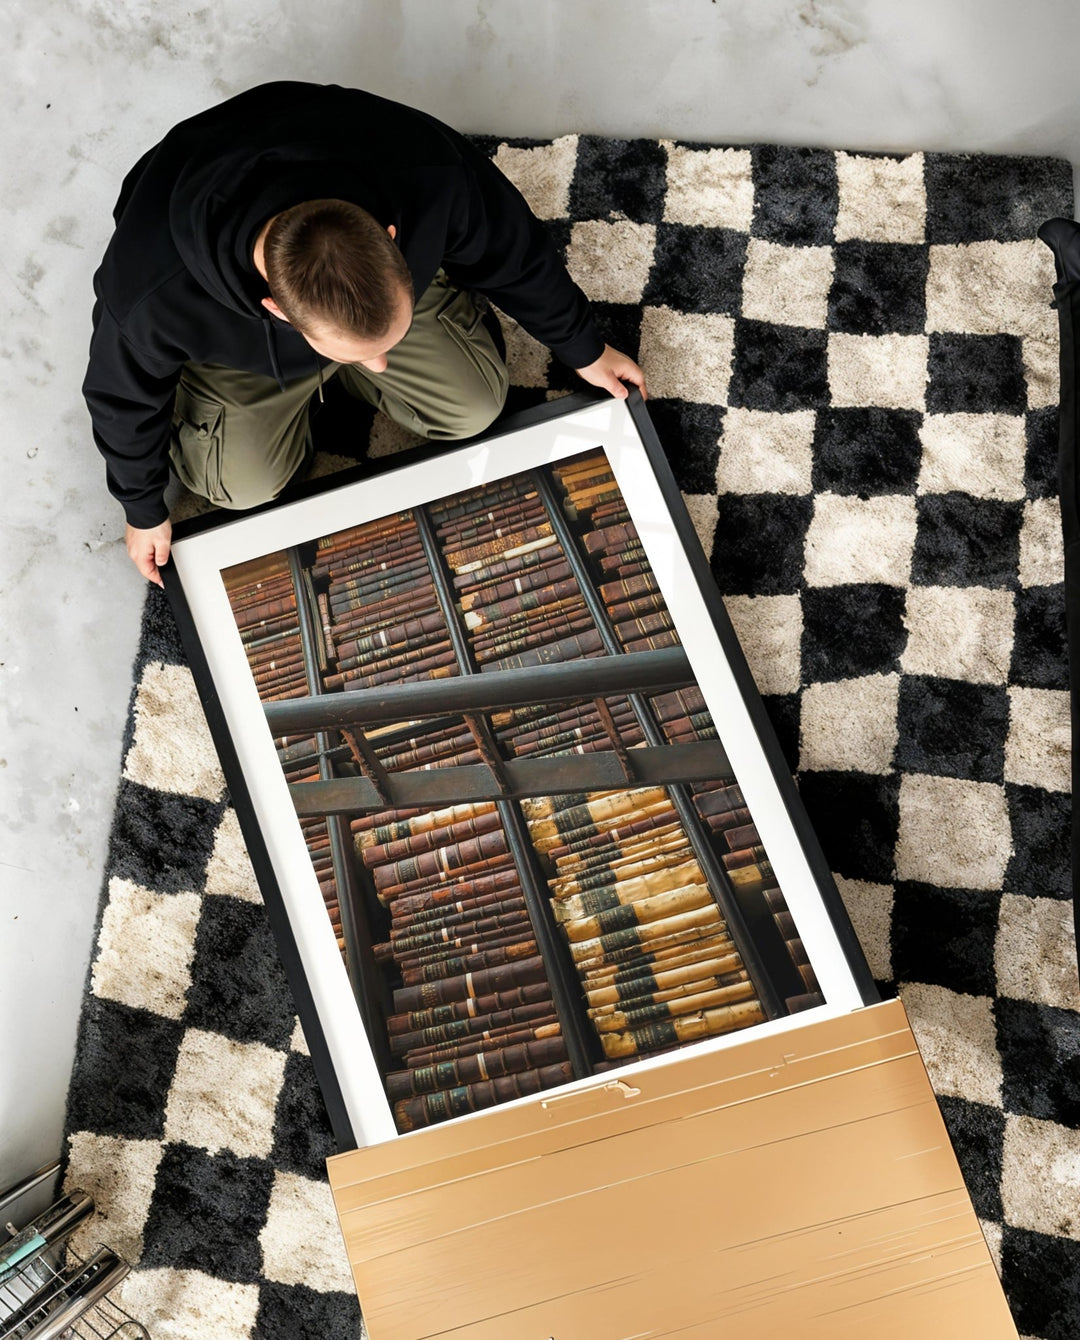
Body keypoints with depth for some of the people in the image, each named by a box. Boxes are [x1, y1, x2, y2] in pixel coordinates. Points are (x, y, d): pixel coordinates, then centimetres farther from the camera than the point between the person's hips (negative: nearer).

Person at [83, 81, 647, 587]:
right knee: (246, 484, -8)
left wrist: (583, 349, -2)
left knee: (475, 407, -1)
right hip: (234, 334, -1)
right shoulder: (153, 297, -45)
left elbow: (514, 252, -19)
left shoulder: (432, 178, -42)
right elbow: (124, 395, -21)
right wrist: (144, 510, -4)